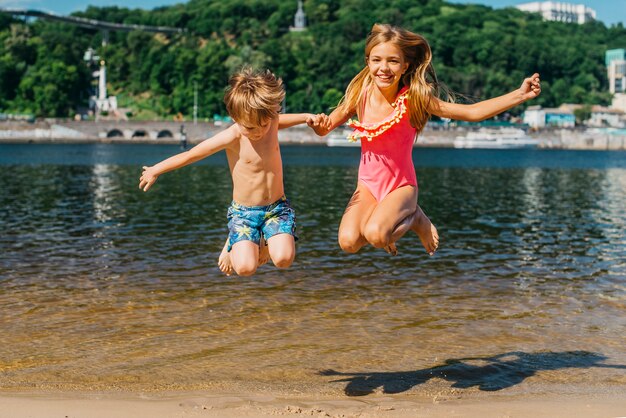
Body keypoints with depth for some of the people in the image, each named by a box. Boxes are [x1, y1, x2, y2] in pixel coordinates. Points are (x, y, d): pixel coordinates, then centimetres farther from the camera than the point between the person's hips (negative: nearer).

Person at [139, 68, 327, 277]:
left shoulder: (271, 121, -4)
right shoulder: (233, 137, -20)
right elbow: (191, 154, -12)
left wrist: (306, 116, 11)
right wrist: (156, 170, -3)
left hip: (277, 208, 3)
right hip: (244, 212, -3)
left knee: (283, 258, -22)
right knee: (245, 267, -21)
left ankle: (269, 241, 15)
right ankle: (233, 245, 15)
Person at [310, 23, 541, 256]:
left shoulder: (414, 98, -17)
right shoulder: (360, 95, -10)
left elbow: (473, 112, -19)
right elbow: (324, 130, 1)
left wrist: (520, 95, -28)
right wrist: (318, 123, -24)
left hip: (401, 185, -3)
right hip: (368, 184, 3)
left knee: (375, 235, -31)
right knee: (348, 241, -22)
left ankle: (415, 219, 3)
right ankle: (385, 220, 13)